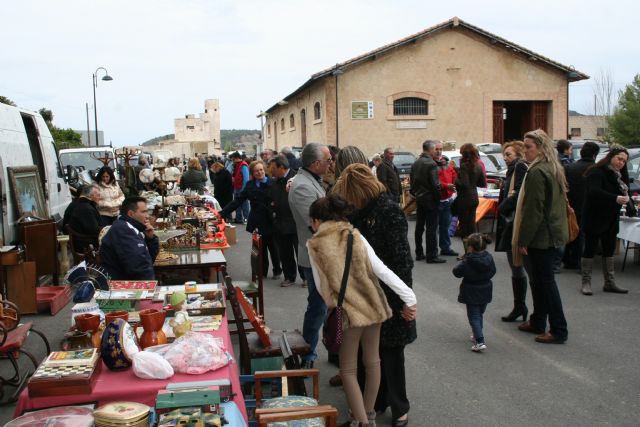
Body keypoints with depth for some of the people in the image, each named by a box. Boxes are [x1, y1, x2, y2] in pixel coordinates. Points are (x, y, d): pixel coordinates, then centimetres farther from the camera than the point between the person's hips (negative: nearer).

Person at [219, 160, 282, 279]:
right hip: (257, 222, 3)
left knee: (273, 247, 12)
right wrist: (223, 213, -4)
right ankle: (262, 271, 26)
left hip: (270, 222, -3)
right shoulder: (250, 185, 3)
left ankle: (277, 270, 30)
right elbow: (237, 201, 1)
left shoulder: (272, 183, -9)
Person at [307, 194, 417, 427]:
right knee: (372, 361, 18)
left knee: (348, 369, 10)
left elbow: (321, 286, 0)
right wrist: (408, 298, -7)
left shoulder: (314, 245, -4)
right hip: (372, 305, 4)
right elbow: (381, 270, -7)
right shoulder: (356, 236, 1)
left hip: (346, 311, -3)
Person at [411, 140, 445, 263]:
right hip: (429, 198, -8)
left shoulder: (415, 163, 9)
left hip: (419, 198, 8)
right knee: (431, 228, -5)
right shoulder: (431, 164, -16)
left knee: (419, 227, 13)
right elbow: (435, 184, -18)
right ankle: (432, 255, -5)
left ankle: (419, 253, 19)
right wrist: (438, 197, -8)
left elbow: (412, 181, 14)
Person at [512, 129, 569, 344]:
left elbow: (533, 210, -20)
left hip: (541, 235, -10)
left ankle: (558, 330, 1)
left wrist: (523, 241, -15)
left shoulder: (536, 173, -18)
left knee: (544, 281, -4)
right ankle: (537, 322, 27)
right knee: (540, 280, 17)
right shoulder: (555, 169, 14)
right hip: (554, 234, 10)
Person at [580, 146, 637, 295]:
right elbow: (594, 192, -30)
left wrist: (630, 206, -8)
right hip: (594, 219, -8)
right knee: (590, 249, 0)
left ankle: (609, 283, 19)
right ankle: (586, 283, 7)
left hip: (611, 220, 8)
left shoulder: (619, 175, 10)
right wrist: (615, 199, -41)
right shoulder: (596, 172, -15)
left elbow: (625, 193, 12)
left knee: (609, 250, 12)